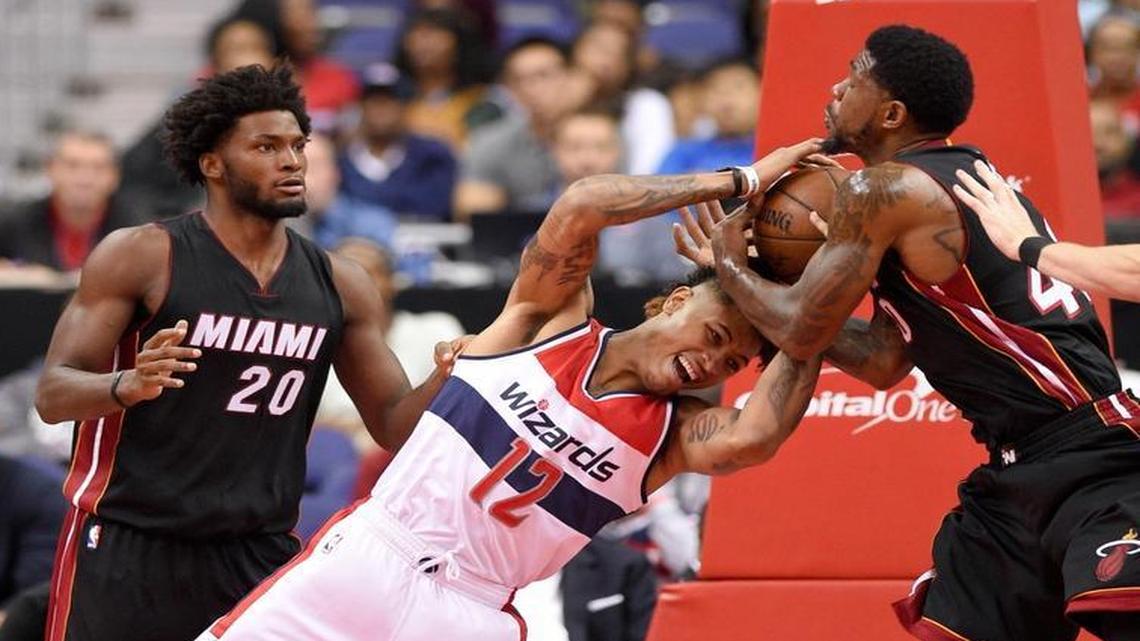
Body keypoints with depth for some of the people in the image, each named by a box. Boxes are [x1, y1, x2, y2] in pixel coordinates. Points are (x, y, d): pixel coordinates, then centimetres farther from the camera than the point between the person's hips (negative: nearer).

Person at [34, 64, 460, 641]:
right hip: (125, 546, -4)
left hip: (258, 556, 4)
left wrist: (449, 377, -10)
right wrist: (127, 386, -31)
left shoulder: (339, 286, 7)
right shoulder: (141, 257, -6)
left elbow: (394, 425, 12)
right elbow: (52, 394, -9)